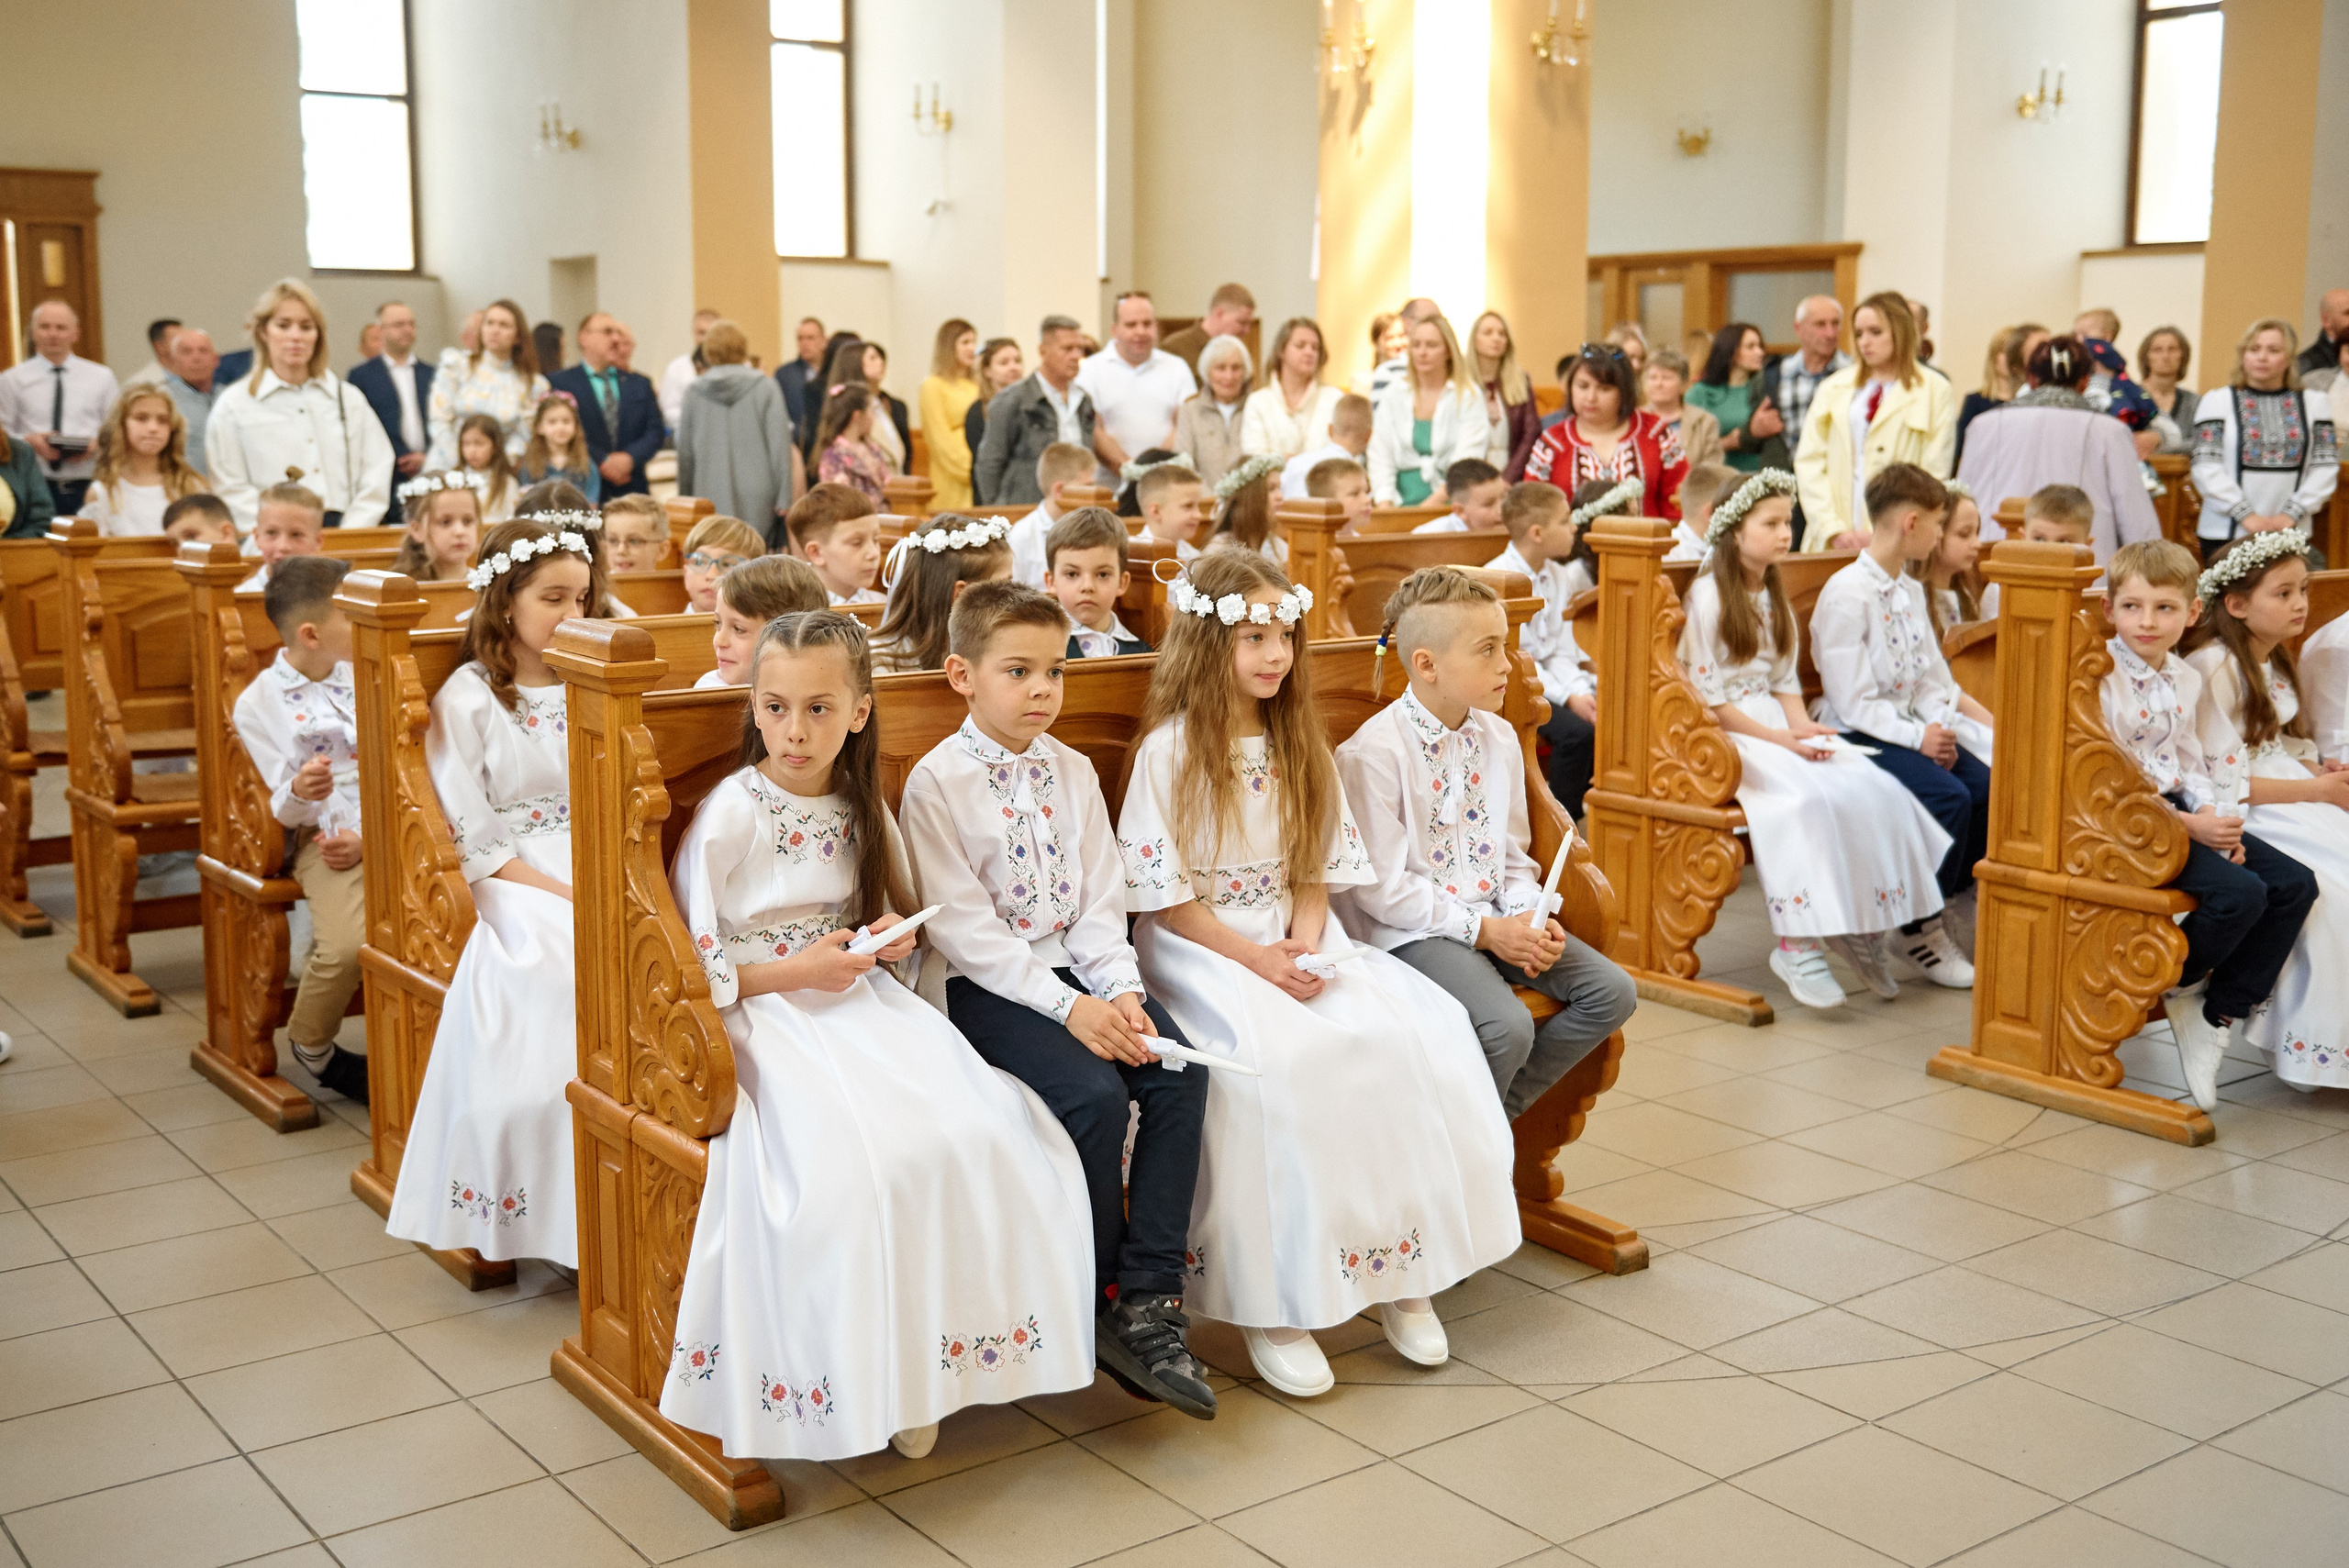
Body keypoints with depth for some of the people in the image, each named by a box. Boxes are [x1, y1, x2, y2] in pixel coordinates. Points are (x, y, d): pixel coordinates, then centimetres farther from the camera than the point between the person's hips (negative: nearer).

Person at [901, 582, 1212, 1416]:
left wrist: (1122, 991, -9)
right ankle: (1095, 1303, -6)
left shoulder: (1072, 771, 11)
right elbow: (965, 927, -13)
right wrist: (1070, 1007, -20)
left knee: (1180, 1068, -18)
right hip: (986, 985, -5)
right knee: (1094, 1092, -27)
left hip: (1074, 966, 6)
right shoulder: (936, 783, -7)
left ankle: (1148, 1301, -15)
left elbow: (1099, 901, 9)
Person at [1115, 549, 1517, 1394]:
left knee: (1418, 1025, -19)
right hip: (1199, 945, -5)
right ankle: (1271, 1299, -23)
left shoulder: (1297, 741, 11)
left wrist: (1304, 944, -7)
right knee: (1280, 1053, -34)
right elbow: (1163, 897, -9)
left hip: (1293, 936, 6)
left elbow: (1314, 867, 12)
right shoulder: (1171, 749, -7)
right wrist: (1255, 960, -16)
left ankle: (1400, 1266, -9)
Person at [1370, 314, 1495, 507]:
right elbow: (1380, 456, 8)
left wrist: (1434, 501, -19)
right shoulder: (1394, 394, 12)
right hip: (1402, 504, 2)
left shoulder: (1469, 396, 3)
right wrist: (1385, 505, -6)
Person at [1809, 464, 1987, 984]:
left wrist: (1941, 727, -6)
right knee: (1949, 797, -27)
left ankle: (1944, 897, 3)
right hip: (1860, 736, -8)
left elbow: (1933, 679, 13)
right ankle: (1919, 928, -9)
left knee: (1988, 786, -15)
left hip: (1913, 728, 8)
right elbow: (1854, 703, -17)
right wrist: (1917, 737, -21)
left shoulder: (1911, 591, 15)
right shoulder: (1846, 594, -14)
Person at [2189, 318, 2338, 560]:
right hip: (2225, 536, -2)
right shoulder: (2217, 401, 6)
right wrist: (2246, 515, -12)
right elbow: (2206, 468, -3)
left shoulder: (2314, 403, 13)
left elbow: (2326, 466, 7)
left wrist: (2290, 515, -6)